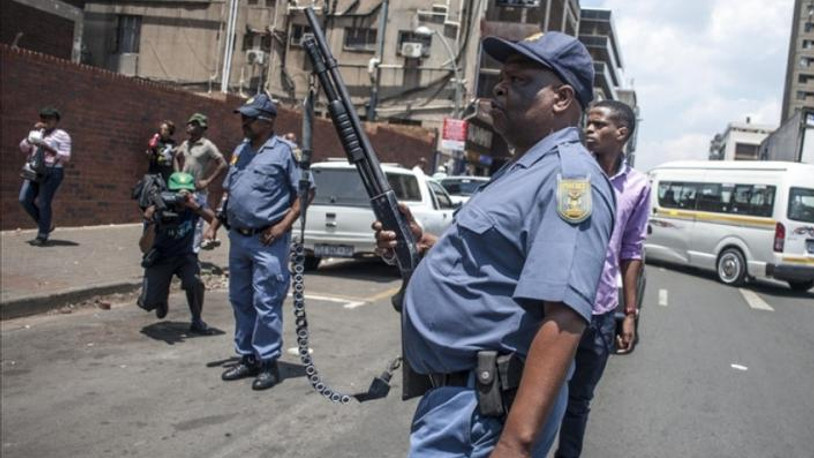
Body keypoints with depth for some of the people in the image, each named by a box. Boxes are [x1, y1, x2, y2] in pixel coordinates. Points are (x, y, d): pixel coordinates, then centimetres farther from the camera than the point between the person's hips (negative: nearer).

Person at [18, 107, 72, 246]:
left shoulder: (62, 135, -2)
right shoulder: (39, 133, 17)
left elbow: (65, 157, -11)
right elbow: (23, 148, 8)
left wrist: (47, 147, -21)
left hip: (52, 173, -7)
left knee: (43, 204, -8)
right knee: (25, 200, -5)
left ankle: (42, 236, 2)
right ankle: (47, 225, 11)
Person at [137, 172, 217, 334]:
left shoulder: (194, 205, -16)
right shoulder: (159, 211, -22)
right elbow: (144, 248, -27)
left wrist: (196, 206, -46)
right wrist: (151, 223, -43)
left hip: (184, 256, 1)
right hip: (160, 259, 0)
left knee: (195, 282, -31)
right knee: (148, 303, -11)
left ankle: (196, 321, -5)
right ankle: (162, 299, 29)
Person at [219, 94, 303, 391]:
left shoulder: (284, 151, -6)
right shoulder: (240, 151, 16)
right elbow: (228, 192, 23)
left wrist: (283, 225, -16)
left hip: (267, 241, -8)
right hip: (238, 238, 8)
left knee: (266, 304, -6)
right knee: (240, 300, 14)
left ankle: (268, 362, 4)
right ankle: (247, 358, 25)